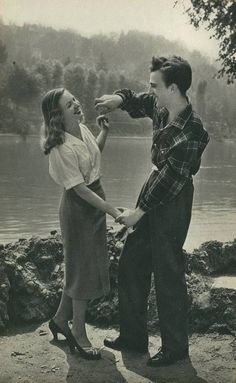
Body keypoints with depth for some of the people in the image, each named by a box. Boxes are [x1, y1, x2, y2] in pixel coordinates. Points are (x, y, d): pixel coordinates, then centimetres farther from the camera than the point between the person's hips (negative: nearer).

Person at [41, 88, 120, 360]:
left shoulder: (82, 129, 0)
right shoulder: (61, 148, -26)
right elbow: (79, 189, -24)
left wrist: (104, 131, 5)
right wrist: (113, 211, -23)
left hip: (95, 200, 9)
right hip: (78, 208, -9)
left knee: (84, 266, 18)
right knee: (84, 269, 3)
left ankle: (61, 319, 36)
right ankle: (79, 334, 20)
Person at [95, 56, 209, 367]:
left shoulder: (191, 133, -26)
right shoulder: (160, 106, -2)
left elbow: (170, 180, -22)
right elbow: (140, 103, 21)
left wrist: (140, 211, -15)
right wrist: (120, 99, 0)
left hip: (173, 202, -9)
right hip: (154, 188, 9)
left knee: (168, 274, 1)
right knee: (131, 265, 14)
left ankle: (175, 347, 20)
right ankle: (133, 336, 28)